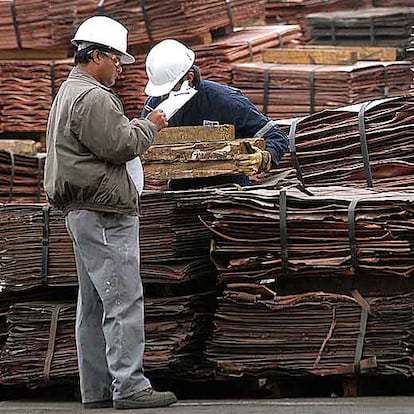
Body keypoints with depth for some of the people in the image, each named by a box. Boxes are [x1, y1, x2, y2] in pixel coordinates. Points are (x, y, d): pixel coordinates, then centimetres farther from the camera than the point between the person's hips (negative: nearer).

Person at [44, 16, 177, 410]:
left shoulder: (69, 93, 20)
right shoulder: (92, 98, -15)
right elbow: (120, 146, -18)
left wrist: (137, 126, 14)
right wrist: (149, 126, -2)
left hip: (83, 213, 11)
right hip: (104, 214, -11)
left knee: (94, 304, 11)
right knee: (124, 300, -11)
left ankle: (96, 389, 14)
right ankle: (129, 386, -12)